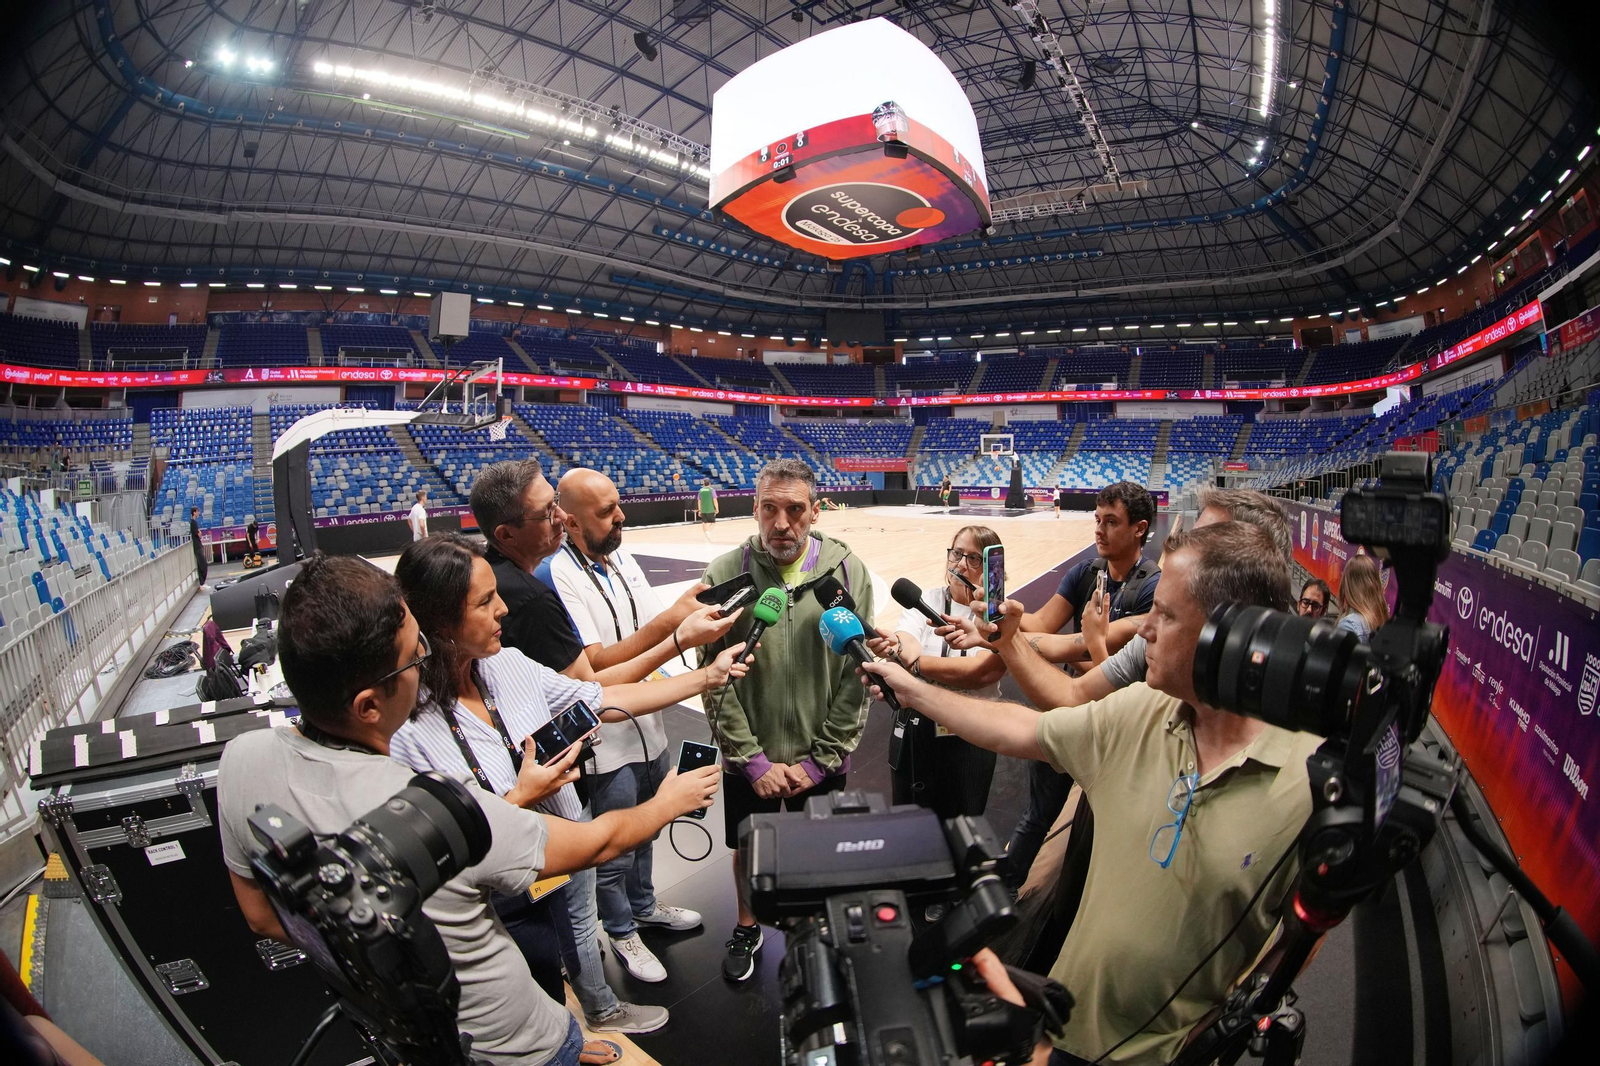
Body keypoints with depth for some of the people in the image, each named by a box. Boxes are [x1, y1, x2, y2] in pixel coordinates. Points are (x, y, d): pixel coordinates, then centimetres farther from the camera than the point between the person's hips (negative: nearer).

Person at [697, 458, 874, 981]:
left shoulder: (847, 572, -11)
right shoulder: (725, 574, -13)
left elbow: (858, 675, -8)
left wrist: (819, 760, -9)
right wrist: (754, 760, -11)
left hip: (821, 763, 0)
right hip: (749, 762, 0)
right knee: (748, 850, 21)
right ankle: (747, 928, 50)